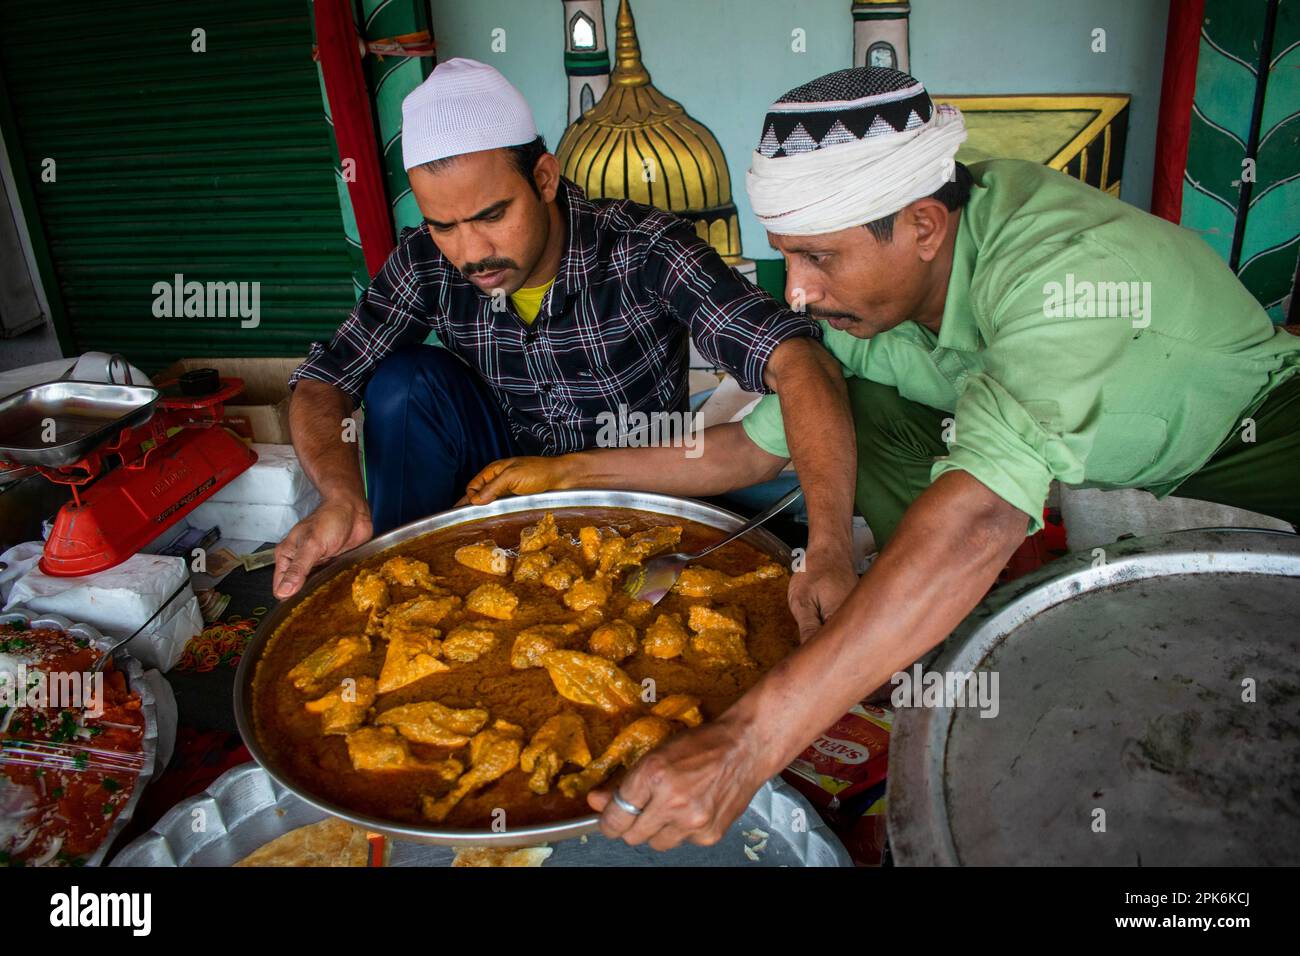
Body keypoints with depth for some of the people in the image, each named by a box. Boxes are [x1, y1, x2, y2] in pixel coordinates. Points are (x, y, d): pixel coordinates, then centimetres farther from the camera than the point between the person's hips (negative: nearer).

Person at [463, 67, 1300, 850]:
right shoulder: (866, 291, -14)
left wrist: (749, 743, -57)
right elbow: (756, 447, -3)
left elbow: (982, 515, -51)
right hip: (1086, 478, 6)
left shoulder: (1064, 260, -37)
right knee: (848, 410, -17)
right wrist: (573, 472, -7)